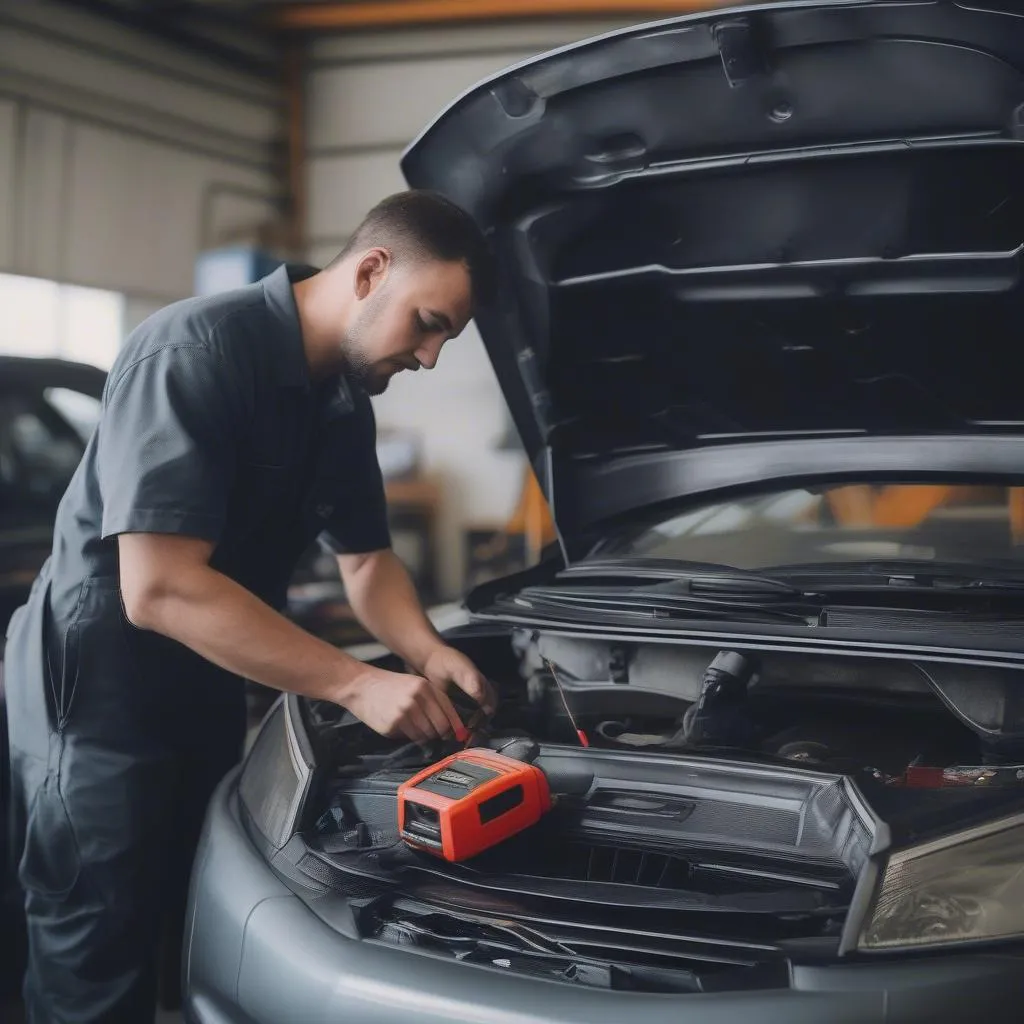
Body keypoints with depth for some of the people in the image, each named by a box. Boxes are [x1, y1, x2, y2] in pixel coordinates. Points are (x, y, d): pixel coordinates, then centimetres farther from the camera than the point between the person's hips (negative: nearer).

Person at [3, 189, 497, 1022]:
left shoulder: (346, 402, 2)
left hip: (208, 698, 8)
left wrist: (428, 655, -11)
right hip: (99, 701, -8)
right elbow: (159, 588, -32)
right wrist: (357, 685, -30)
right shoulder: (197, 352, -25)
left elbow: (366, 560, 11)